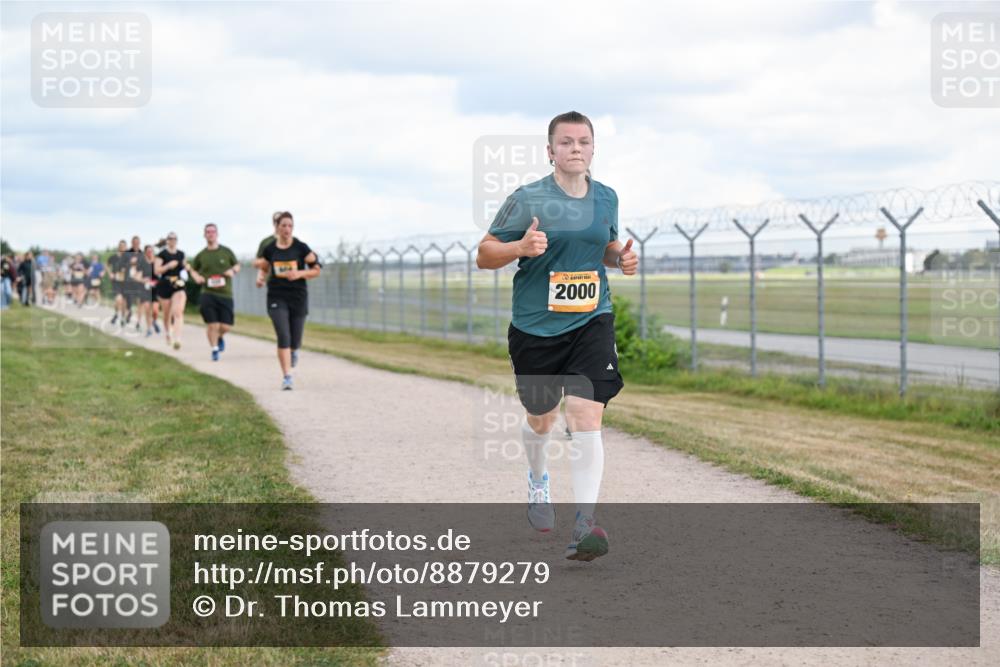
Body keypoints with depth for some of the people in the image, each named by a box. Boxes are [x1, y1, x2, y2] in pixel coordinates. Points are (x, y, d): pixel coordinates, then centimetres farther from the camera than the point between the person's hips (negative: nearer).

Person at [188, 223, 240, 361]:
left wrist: (233, 271, -4)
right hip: (208, 294, -1)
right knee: (212, 324, -9)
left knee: (226, 326, -2)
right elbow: (192, 269, 21)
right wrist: (196, 277, 0)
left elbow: (237, 265, 18)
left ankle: (220, 337, 33)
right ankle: (214, 349, 8)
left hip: (226, 294, 1)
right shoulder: (201, 255, 6)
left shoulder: (226, 252, 5)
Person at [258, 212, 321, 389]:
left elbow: (316, 270, -1)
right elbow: (264, 268, 21)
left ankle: (294, 350, 46)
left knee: (295, 340, 6)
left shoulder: (301, 248, -5)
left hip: (298, 296, 0)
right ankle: (287, 376, -9)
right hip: (277, 297, 0)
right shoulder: (269, 249, 1)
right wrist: (264, 277, 5)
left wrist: (299, 273, -15)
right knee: (283, 337, -14)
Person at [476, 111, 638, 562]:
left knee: (586, 417, -15)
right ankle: (537, 480, 50)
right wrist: (520, 246, -24)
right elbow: (484, 255, -4)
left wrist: (621, 259, 1)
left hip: (591, 322, 1)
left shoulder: (606, 198, 6)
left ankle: (584, 526, -19)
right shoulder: (526, 199, -7)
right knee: (540, 419, 15)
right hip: (534, 325, -1)